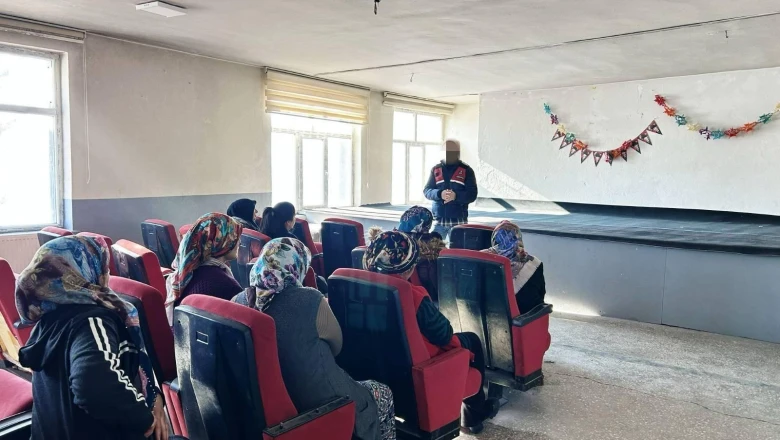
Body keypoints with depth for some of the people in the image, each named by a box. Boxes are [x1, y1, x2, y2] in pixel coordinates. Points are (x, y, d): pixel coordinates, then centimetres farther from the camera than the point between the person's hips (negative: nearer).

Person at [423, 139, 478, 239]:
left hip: (459, 221, -2)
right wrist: (439, 194, -18)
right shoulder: (436, 169, 9)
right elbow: (427, 191, 4)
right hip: (438, 220, 2)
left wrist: (456, 196, -22)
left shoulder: (466, 170, 2)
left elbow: (472, 194, -4)